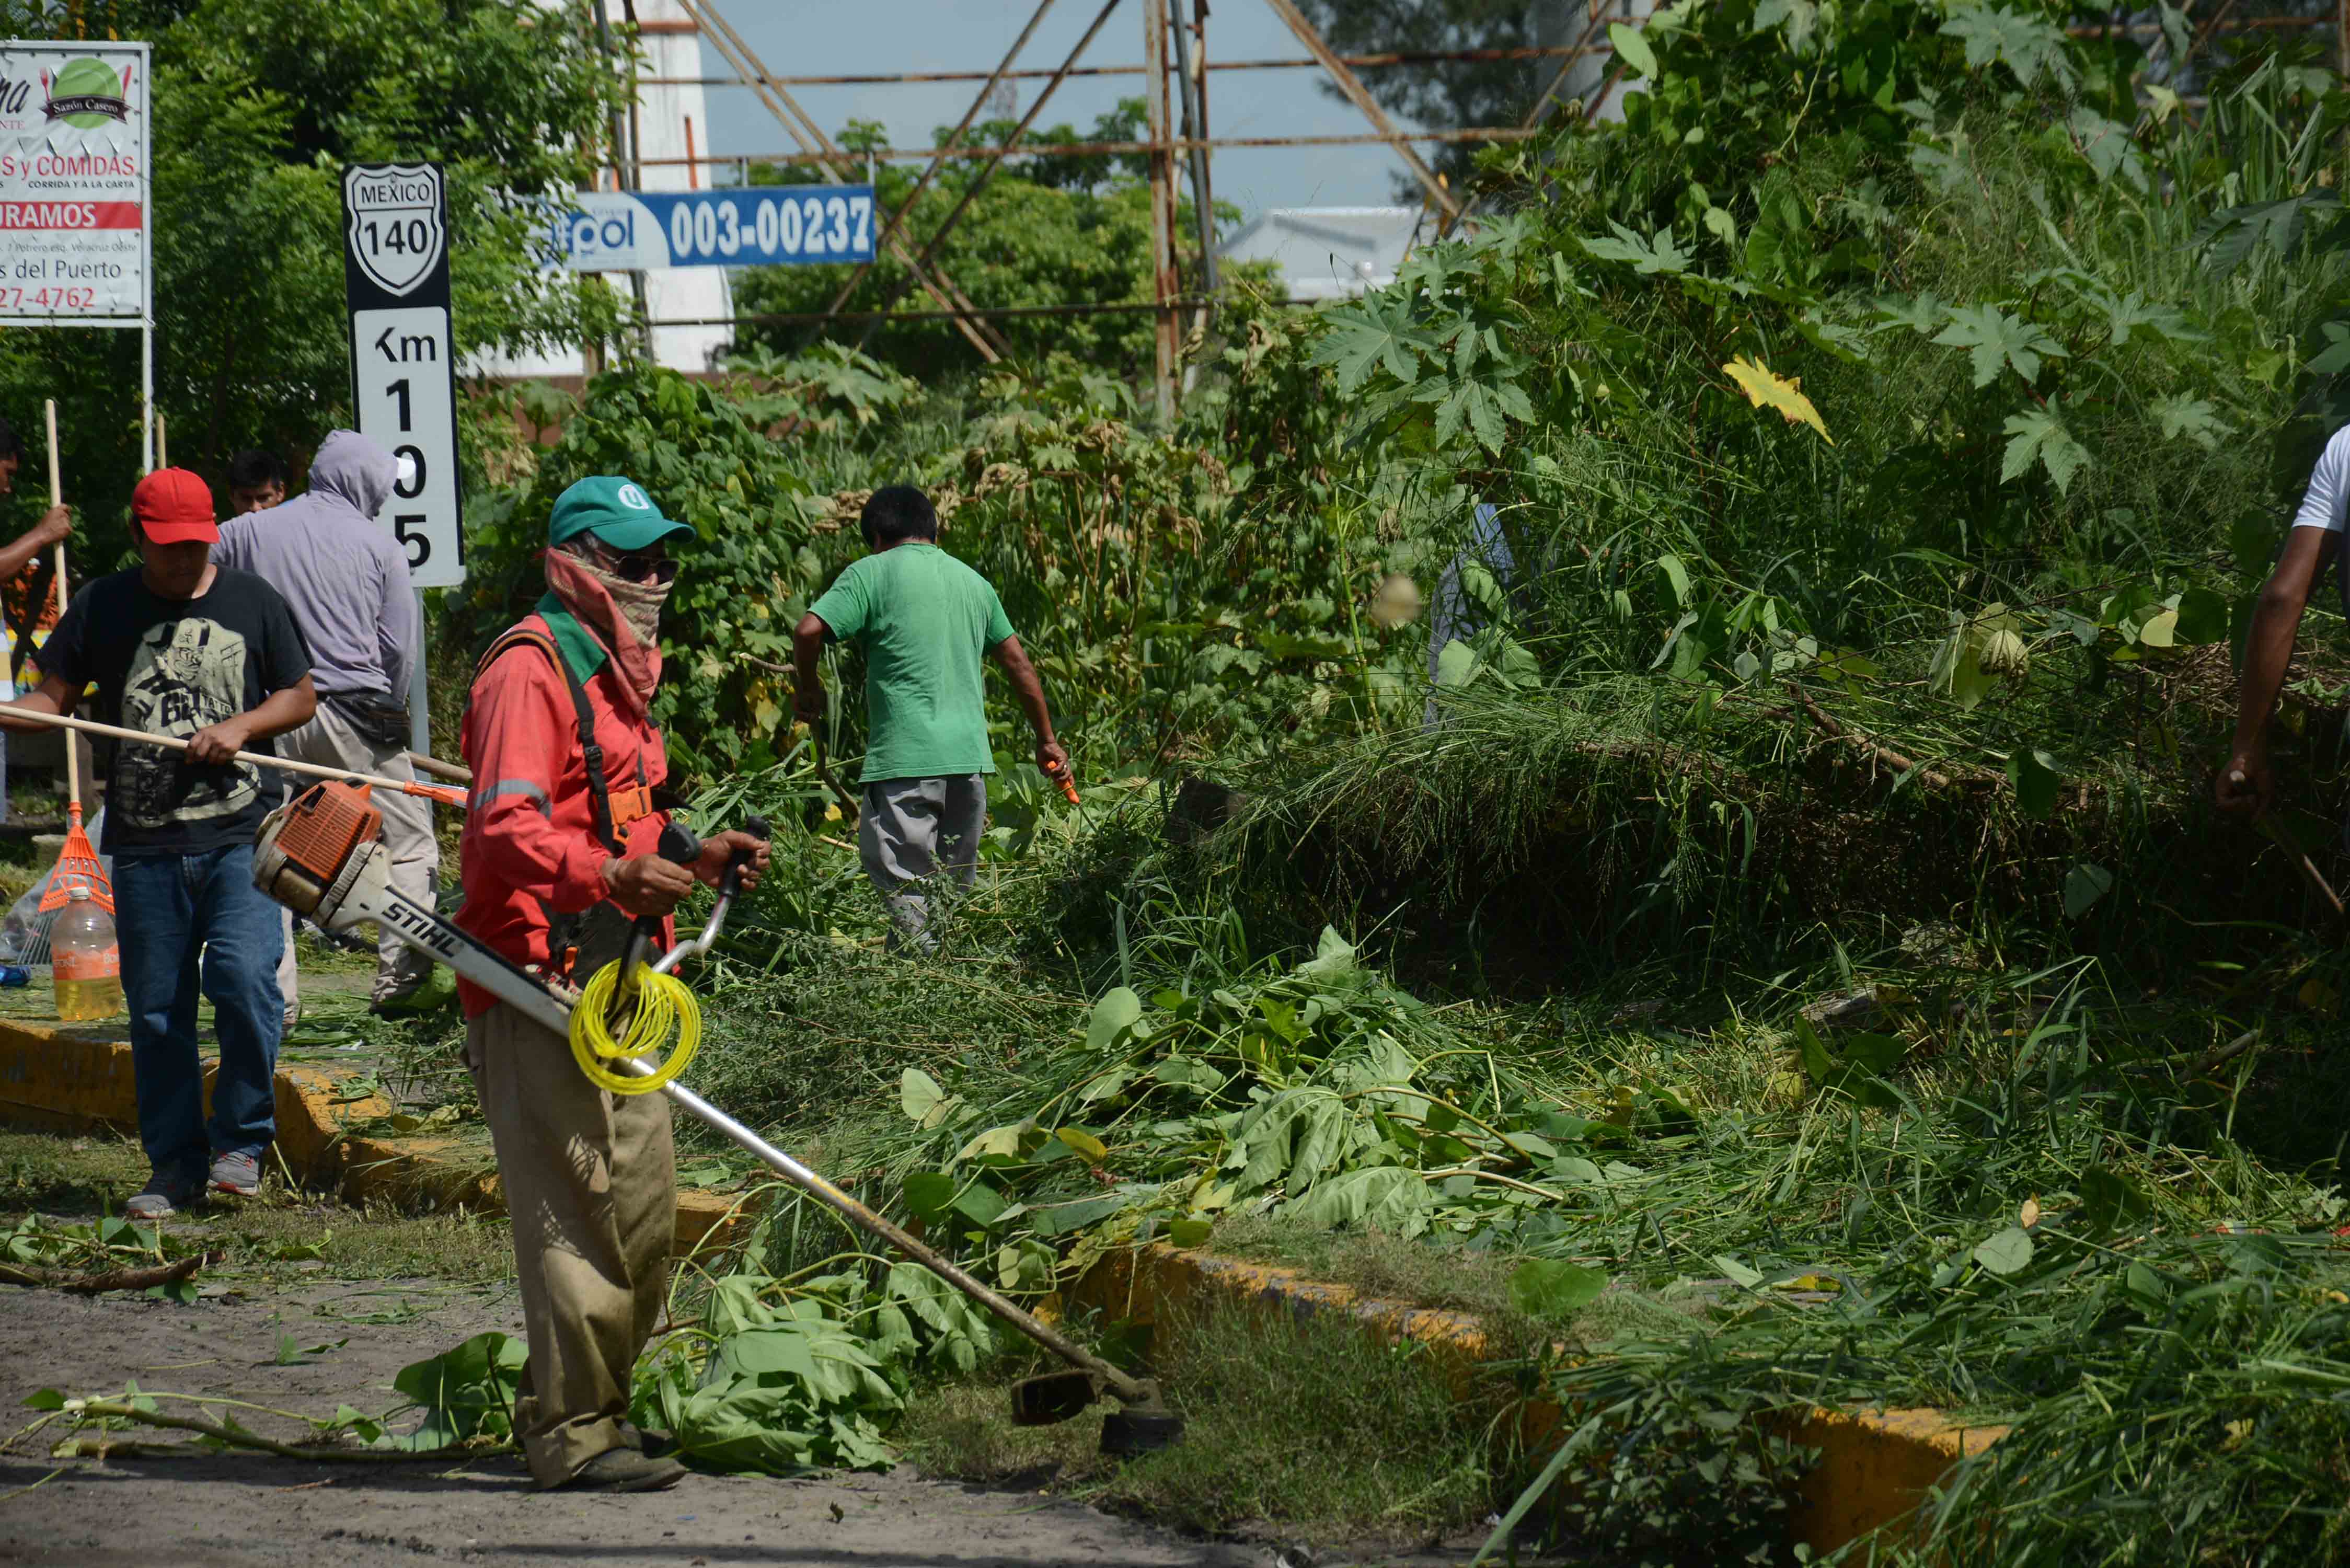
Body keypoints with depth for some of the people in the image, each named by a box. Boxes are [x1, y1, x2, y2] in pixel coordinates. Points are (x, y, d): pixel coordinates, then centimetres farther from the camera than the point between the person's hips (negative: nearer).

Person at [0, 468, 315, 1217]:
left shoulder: (252, 601, 7)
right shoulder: (102, 607, 7)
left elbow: (301, 698, 12)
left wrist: (242, 725, -6)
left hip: (240, 834, -1)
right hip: (144, 845, 1)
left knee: (243, 978, -18)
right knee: (155, 1010, 4)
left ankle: (242, 1141, 0)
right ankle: (175, 1168, 15)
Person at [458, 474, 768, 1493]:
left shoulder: (611, 673, 22)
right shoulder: (531, 669, -12)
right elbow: (507, 830, -24)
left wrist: (697, 862, 16)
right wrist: (614, 875, -38)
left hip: (609, 981, 10)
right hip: (540, 985, -10)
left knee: (645, 1207, 12)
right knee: (578, 1209, -9)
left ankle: (589, 1411, 23)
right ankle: (572, 1435, -5)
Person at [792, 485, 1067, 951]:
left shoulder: (872, 573, 0)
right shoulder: (972, 581, 18)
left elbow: (808, 631, -12)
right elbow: (1018, 662, 22)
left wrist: (809, 687, 7)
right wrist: (1046, 741, 30)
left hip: (905, 757, -6)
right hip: (970, 756, 6)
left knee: (906, 896, -6)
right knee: (956, 891, 13)